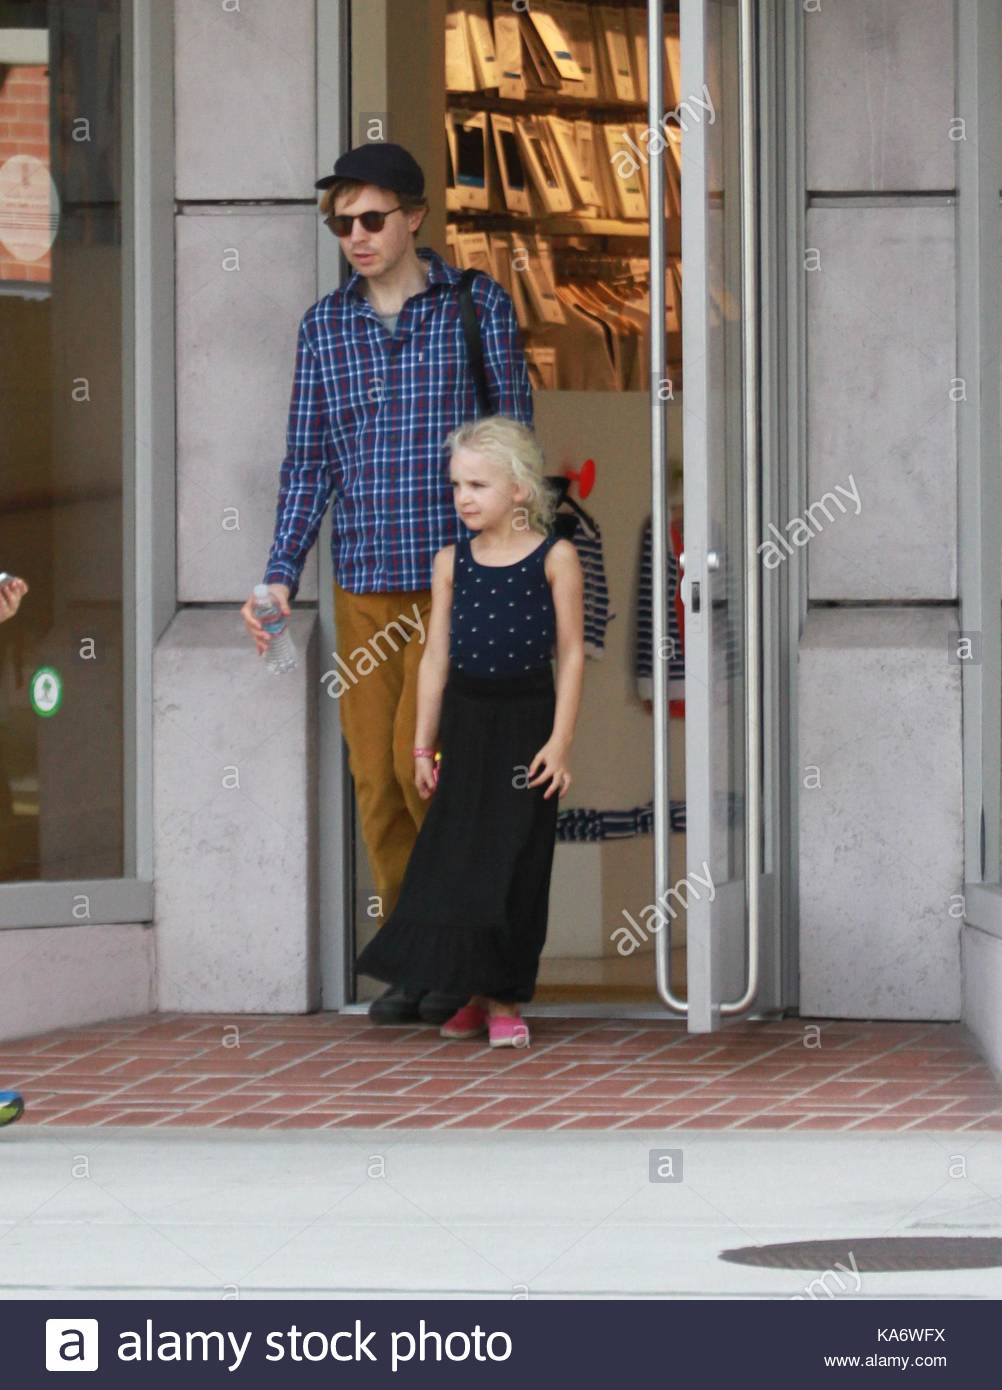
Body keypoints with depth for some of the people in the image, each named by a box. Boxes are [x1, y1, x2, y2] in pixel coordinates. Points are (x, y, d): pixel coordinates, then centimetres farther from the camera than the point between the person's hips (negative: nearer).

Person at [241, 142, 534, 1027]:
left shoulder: (478, 308, 0)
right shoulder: (325, 326, 10)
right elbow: (308, 462, 11)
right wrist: (282, 575, 1)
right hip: (362, 585, 4)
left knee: (421, 757, -12)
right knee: (376, 778, 3)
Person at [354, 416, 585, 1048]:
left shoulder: (555, 557, -5)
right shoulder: (452, 562, 5)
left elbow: (571, 653, -4)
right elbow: (437, 655, 7)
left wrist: (560, 740, -9)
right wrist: (424, 744, 6)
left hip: (526, 718, -3)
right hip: (465, 718, 3)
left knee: (514, 863, -1)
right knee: (455, 857, 2)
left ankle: (505, 1000, 7)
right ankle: (472, 995, 14)